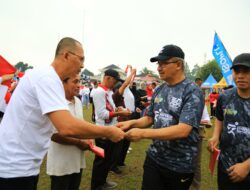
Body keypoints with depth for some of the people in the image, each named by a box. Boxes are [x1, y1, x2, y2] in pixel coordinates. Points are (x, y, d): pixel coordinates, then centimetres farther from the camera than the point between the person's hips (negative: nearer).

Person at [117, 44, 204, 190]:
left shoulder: (193, 92, -16)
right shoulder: (159, 90, 4)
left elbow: (183, 130, -26)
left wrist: (143, 133, -29)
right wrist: (131, 123, -9)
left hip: (180, 165, -4)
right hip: (154, 158, 5)